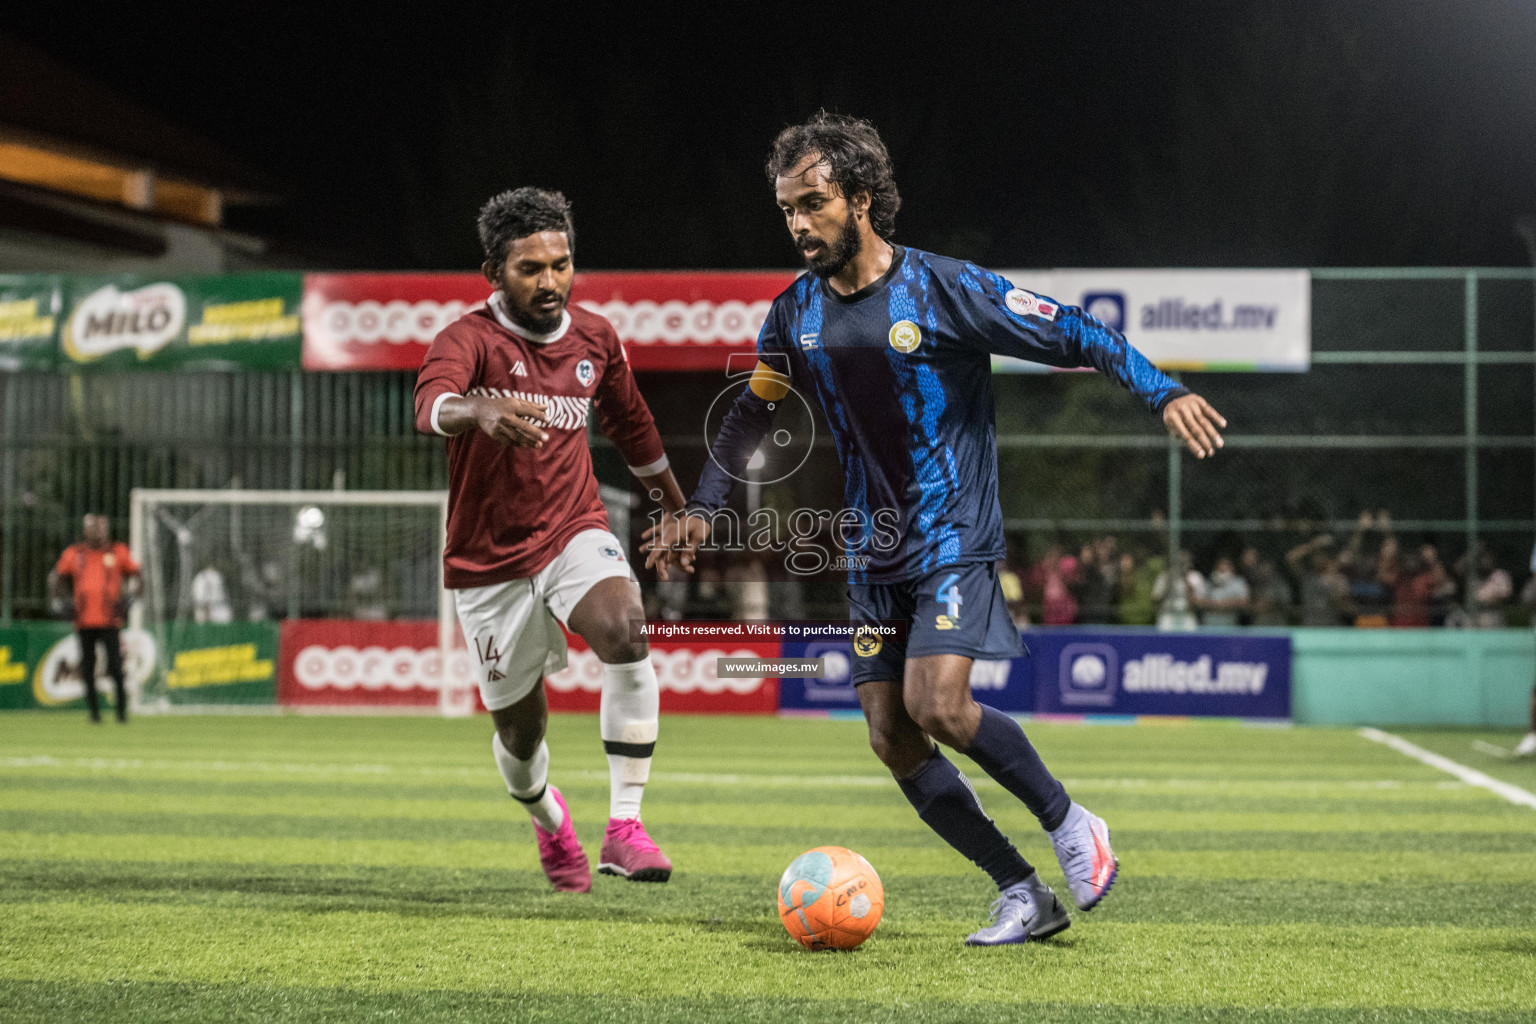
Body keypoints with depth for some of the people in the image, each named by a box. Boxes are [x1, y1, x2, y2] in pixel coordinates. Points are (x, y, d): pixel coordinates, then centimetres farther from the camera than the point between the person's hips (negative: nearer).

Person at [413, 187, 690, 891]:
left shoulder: (595, 339, 0)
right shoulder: (469, 339, -17)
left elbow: (631, 424, 20)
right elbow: (431, 404, -40)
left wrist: (677, 510, 30)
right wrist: (481, 410, -63)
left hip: (574, 531, 2)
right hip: (489, 560, -2)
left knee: (625, 632, -30)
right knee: (520, 731, 8)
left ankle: (625, 827, -26)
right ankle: (548, 816, 45)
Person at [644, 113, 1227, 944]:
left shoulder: (945, 288, -12)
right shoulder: (797, 313, 5)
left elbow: (1075, 336, -9)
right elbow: (752, 410, 20)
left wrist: (1163, 394, -20)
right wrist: (701, 507, 13)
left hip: (955, 539, -6)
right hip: (873, 554, 6)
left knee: (938, 706, -22)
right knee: (893, 741, -1)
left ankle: (1069, 824, 1)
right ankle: (1024, 897, 7)